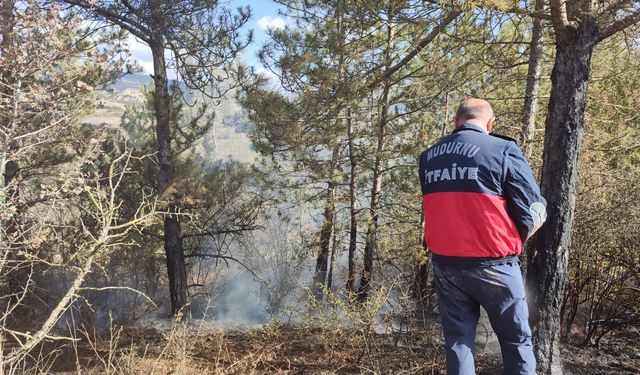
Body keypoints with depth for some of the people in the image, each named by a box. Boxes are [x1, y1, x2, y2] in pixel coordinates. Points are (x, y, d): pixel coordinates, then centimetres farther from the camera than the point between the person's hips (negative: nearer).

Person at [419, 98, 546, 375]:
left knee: (457, 339, 13)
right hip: (491, 264, -4)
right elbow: (533, 211, -7)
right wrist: (513, 241, 9)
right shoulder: (502, 149, -9)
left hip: (444, 262, 4)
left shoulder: (428, 157, 6)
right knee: (516, 339, 12)